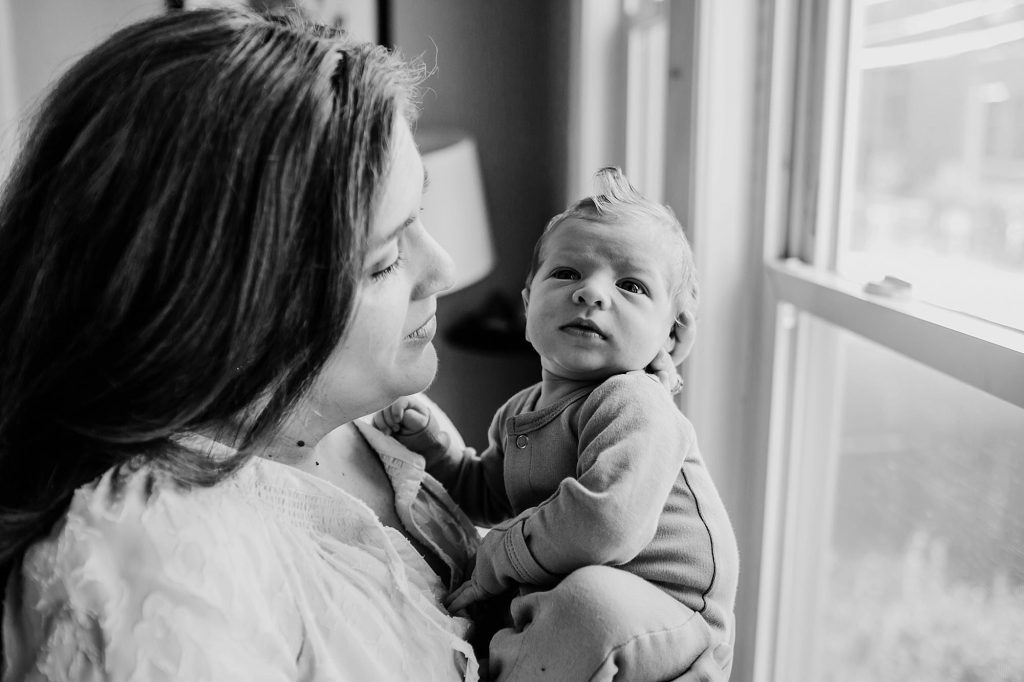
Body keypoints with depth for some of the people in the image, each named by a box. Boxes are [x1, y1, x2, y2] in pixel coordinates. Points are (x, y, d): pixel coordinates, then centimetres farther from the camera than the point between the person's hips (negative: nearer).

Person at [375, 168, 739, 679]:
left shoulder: (634, 405, -22)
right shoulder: (519, 412, 7)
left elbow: (606, 524, -35)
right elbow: (487, 496, 20)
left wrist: (494, 562, -20)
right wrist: (425, 439, 4)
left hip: (665, 619, -8)